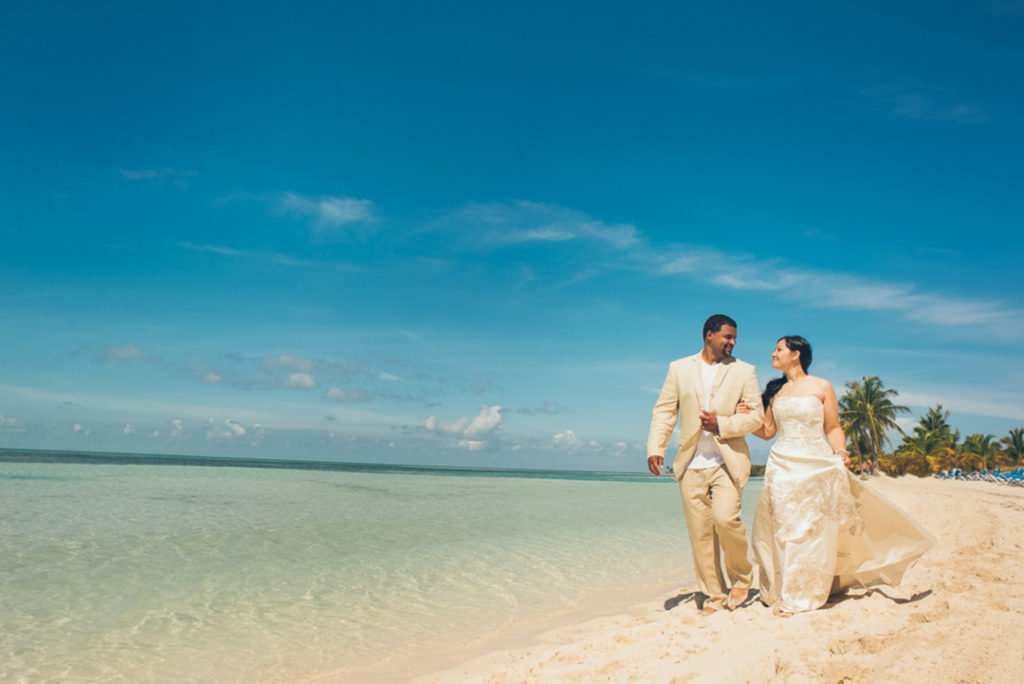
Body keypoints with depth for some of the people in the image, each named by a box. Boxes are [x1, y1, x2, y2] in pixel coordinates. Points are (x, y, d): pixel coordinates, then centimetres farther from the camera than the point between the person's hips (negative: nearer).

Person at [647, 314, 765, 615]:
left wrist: (722, 425, -13)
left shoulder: (744, 371, 8)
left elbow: (756, 416, 3)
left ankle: (741, 576, 10)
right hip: (692, 464, 2)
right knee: (700, 532, 3)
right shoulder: (679, 369, 10)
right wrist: (655, 448, -5)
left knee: (725, 518, -18)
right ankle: (713, 595, 16)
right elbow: (664, 411, 7)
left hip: (728, 462, -2)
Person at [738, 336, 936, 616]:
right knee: (784, 531, 1)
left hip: (817, 466, -2)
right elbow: (768, 431, 13)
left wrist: (840, 451, -12)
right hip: (783, 468, 2)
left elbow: (833, 428, 4)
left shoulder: (821, 387, 2)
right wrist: (749, 417, -4)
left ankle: (811, 592, 15)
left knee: (817, 532, 2)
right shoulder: (774, 391, 11)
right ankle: (785, 595, 11)